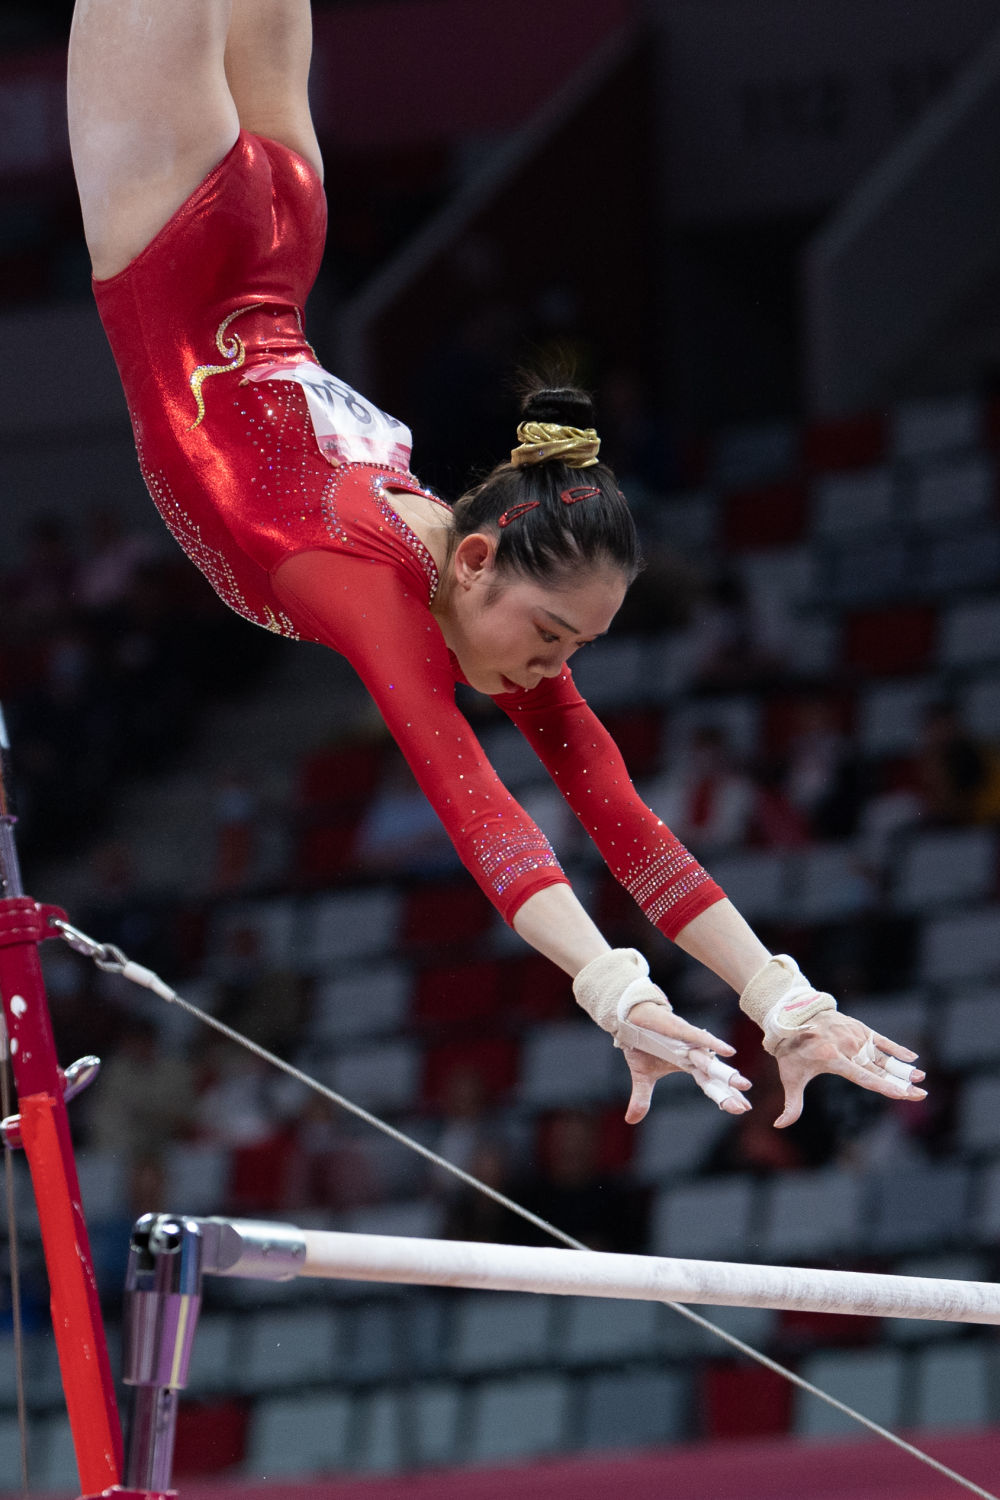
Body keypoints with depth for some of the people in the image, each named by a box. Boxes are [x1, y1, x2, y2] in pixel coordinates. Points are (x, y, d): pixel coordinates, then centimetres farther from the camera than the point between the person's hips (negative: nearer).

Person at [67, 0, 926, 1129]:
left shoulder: (505, 603, -22)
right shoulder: (374, 580, -38)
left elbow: (623, 820, -21)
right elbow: (468, 799, -50)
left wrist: (780, 996, -29)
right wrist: (613, 990, -59)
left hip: (260, 294, 4)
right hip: (179, 281, -4)